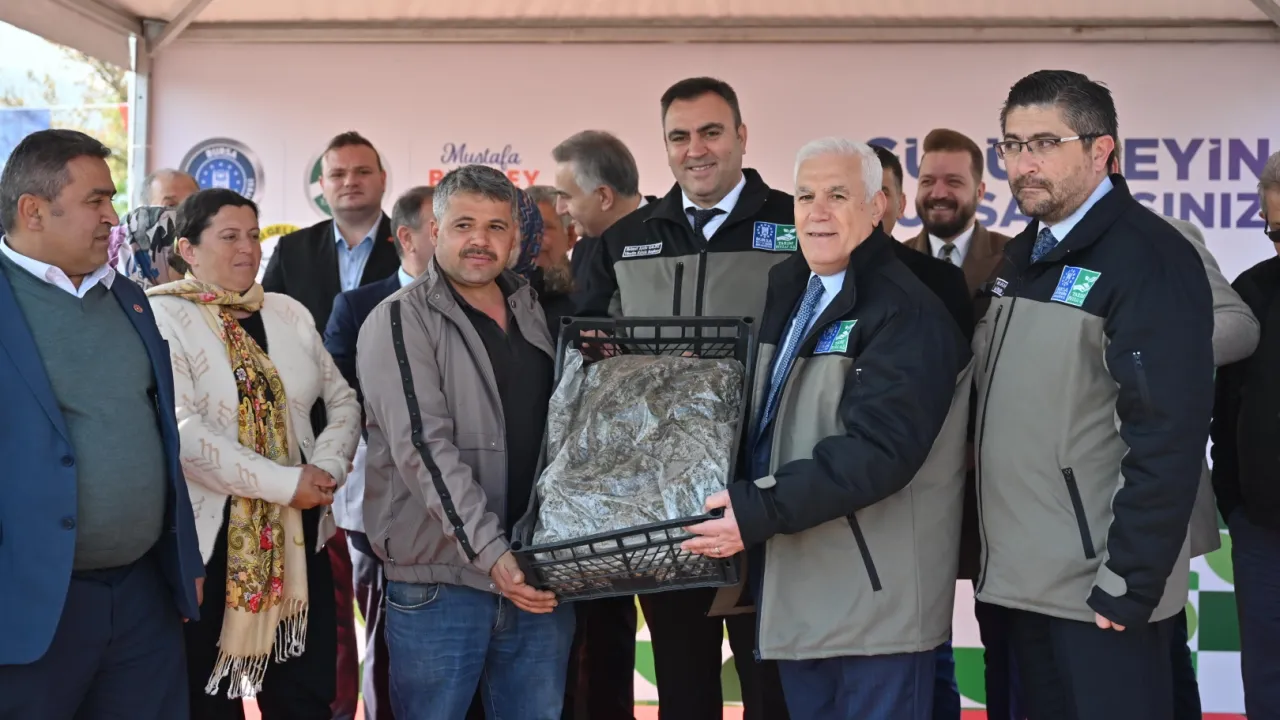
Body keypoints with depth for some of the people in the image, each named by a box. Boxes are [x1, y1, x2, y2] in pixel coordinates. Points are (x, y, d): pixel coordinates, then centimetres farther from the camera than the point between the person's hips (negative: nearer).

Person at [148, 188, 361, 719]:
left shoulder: (289, 313, 10)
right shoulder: (162, 315, -8)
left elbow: (343, 400, 13)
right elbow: (180, 430, -19)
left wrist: (327, 468, -7)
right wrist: (286, 483, -19)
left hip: (298, 534, 5)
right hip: (209, 537, -4)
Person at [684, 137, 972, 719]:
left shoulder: (908, 310, -15)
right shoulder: (786, 290, 11)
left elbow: (878, 448, -25)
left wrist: (760, 512, -28)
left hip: (875, 599, -8)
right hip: (795, 589, 8)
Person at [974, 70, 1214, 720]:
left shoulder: (1148, 257, -14)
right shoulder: (1023, 257, 12)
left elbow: (1168, 437, -19)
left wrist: (1130, 582, -19)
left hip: (1100, 590, -8)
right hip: (1024, 576, 8)